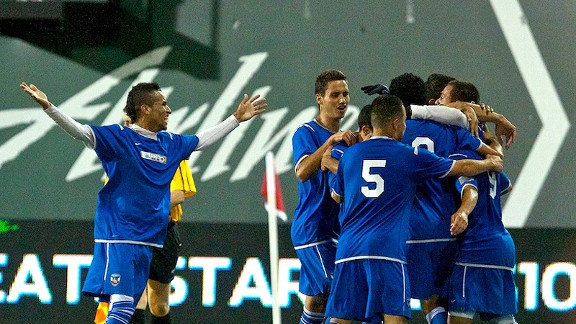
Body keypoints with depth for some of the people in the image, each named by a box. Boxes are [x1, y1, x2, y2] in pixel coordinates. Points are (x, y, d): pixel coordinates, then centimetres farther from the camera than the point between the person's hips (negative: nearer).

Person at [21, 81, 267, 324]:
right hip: (118, 237, -7)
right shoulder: (119, 138, -5)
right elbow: (80, 131, -14)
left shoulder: (170, 143, 14)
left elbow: (203, 139, 31)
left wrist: (237, 118, 36)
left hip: (148, 239, 7)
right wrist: (47, 106, -27)